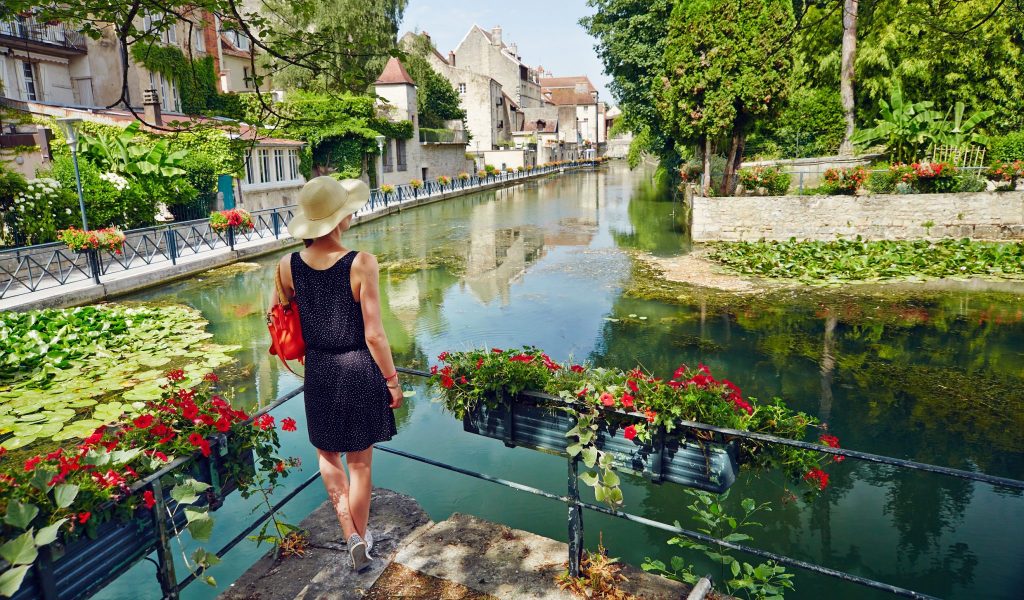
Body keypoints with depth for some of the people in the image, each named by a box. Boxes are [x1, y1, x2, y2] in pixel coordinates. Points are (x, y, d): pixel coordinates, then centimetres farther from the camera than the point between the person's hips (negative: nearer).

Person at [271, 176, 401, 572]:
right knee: (360, 462, 16)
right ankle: (362, 539, 34)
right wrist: (393, 380, -6)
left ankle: (351, 535, 23)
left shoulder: (289, 266, -9)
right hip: (360, 370, -2)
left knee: (328, 455, 25)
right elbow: (374, 335, -18)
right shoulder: (361, 263, -21)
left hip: (319, 372, 3)